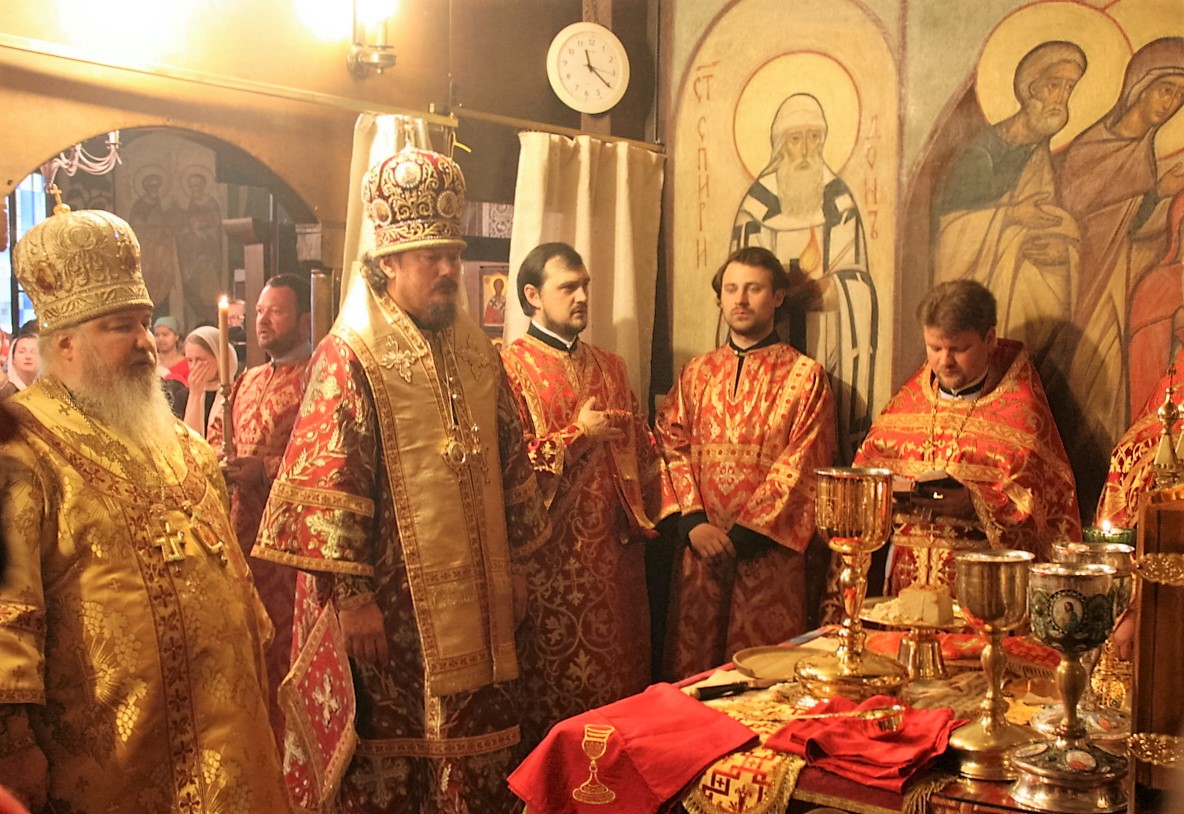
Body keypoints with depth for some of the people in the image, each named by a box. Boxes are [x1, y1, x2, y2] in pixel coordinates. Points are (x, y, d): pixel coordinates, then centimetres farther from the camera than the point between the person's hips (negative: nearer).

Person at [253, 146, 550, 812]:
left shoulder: (477, 353, 8)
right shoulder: (351, 355, -11)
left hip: (474, 598, 6)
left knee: (479, 756, 13)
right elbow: (326, 482, -15)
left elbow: (510, 462, 14)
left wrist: (517, 561, 14)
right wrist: (351, 595, -18)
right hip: (389, 602, -5)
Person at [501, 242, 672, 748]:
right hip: (551, 558, -6)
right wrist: (579, 434, -11)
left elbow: (642, 449, 19)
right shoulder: (511, 367, -6)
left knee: (619, 680, 12)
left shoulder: (609, 368, 16)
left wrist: (643, 517, 6)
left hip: (614, 551, 6)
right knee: (553, 685, 2)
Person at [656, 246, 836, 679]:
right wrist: (694, 521, -10)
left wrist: (743, 533, -12)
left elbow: (801, 468, -7)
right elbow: (672, 447, 5)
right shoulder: (696, 372, 13)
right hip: (699, 545, 3)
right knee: (691, 668, 8)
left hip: (767, 550, -3)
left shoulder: (806, 376, 1)